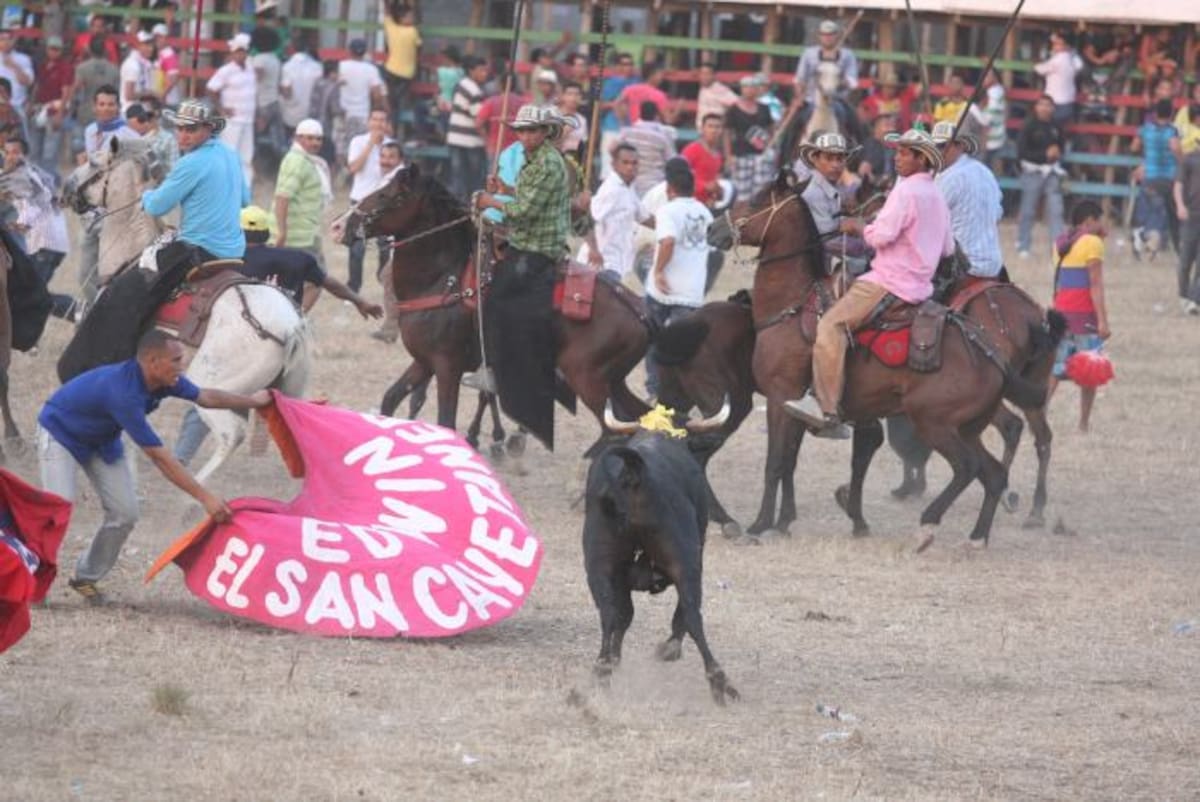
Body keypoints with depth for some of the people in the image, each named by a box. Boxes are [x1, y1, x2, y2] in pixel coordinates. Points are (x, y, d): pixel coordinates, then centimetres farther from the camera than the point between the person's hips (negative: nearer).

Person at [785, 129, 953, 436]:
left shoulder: (906, 191, -12)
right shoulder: (937, 197, 18)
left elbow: (882, 235, -20)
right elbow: (948, 249, 24)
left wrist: (865, 230, 0)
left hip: (891, 282, -11)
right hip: (921, 282, 11)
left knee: (831, 325, -19)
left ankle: (827, 409, -29)